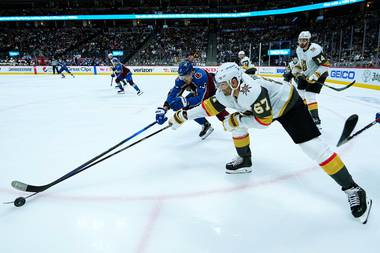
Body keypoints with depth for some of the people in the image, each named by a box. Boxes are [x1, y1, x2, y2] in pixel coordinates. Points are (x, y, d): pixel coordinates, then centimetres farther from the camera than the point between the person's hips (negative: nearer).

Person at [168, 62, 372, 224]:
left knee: (312, 145, -17)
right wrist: (183, 116, -2)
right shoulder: (226, 92, -11)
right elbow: (210, 106, -1)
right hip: (264, 106, 9)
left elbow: (264, 120, -32)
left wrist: (235, 120, -25)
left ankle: (353, 190, -8)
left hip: (289, 103, -8)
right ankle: (245, 162, 25)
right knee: (236, 125, 5)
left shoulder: (251, 91, -37)